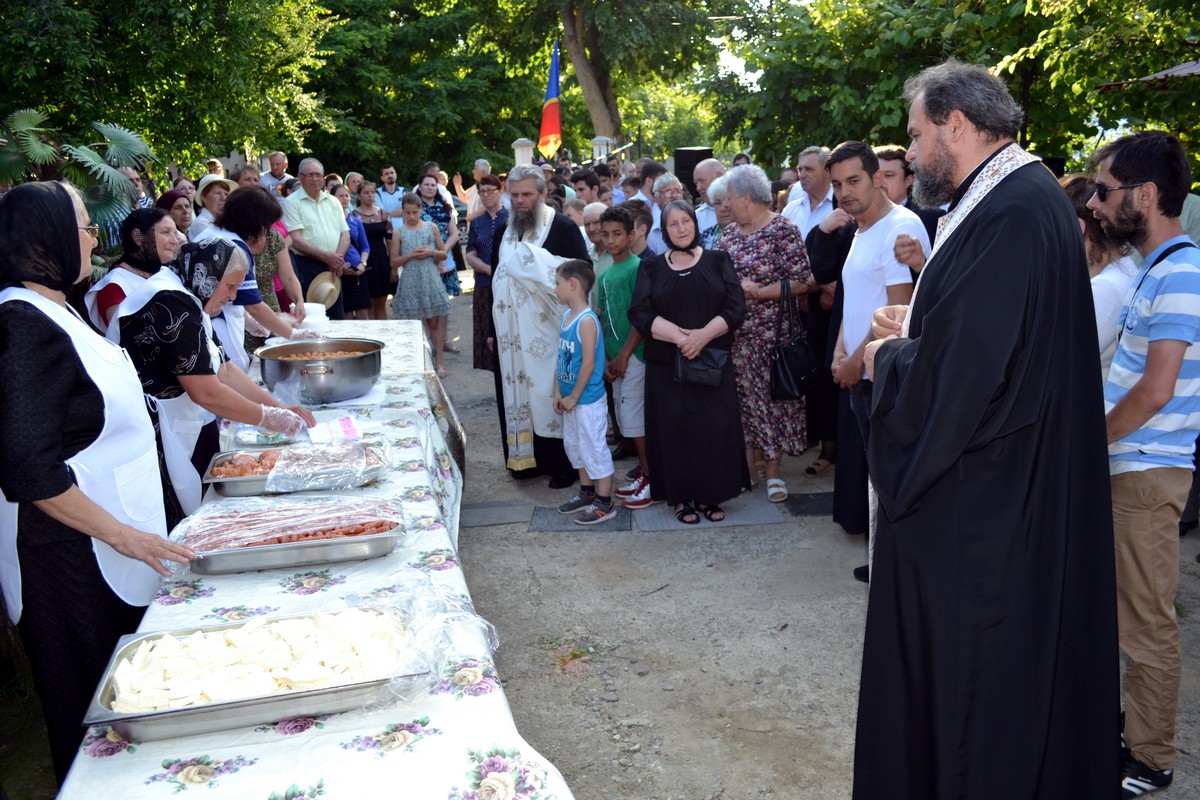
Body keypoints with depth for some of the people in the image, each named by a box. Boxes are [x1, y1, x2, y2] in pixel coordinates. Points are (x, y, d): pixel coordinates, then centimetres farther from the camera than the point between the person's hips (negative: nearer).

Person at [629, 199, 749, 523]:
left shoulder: (718, 261, 6)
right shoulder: (651, 267, 7)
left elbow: (736, 307, -3)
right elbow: (639, 312, -5)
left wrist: (703, 335, -18)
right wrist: (678, 336, -18)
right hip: (666, 365, 0)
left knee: (714, 428, 1)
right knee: (674, 429, 2)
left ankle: (710, 495, 12)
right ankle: (681, 497, 12)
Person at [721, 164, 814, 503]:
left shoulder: (783, 230, -9)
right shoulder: (729, 233, 10)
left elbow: (802, 281, -14)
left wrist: (756, 292, -14)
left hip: (772, 331, -5)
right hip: (737, 331, 5)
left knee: (772, 393, 1)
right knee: (746, 394, 9)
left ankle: (773, 469, 11)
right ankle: (754, 457, 22)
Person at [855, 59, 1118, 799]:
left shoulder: (1011, 215, -24)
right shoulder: (1021, 197, 9)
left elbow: (957, 376, -29)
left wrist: (888, 358, -10)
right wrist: (916, 331, 7)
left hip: (979, 511, -10)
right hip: (1006, 494, 10)